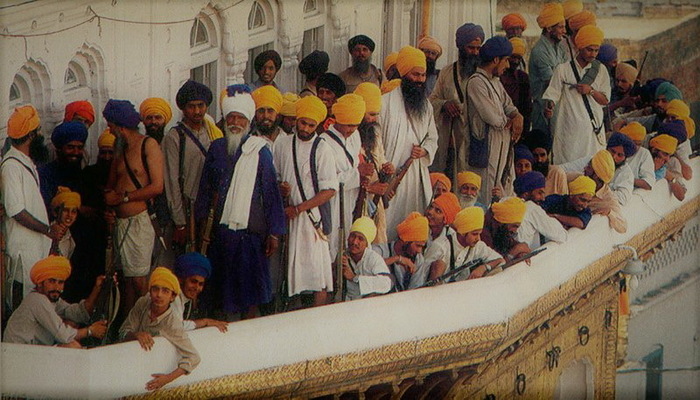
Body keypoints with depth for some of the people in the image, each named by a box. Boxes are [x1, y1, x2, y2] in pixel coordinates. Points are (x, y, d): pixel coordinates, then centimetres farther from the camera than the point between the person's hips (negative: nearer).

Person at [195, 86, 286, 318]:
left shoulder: (259, 150, -2)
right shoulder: (217, 149, 8)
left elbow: (270, 193, -3)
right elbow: (205, 188, 15)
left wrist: (274, 231, -5)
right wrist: (201, 220, 11)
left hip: (250, 229, -3)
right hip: (221, 228, 3)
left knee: (250, 289, -2)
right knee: (224, 286, 7)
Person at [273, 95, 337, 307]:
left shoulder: (322, 149, -5)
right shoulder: (282, 144, 9)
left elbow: (329, 190, -7)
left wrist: (298, 209, -11)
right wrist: (280, 187, -4)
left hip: (312, 214, -4)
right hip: (287, 214, 4)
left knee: (318, 274, -9)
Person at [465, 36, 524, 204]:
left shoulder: (495, 81, 16)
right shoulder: (476, 82, -16)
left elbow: (509, 106, 18)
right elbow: (493, 118, -20)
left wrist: (518, 117, -6)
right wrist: (508, 122, 0)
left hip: (503, 145, 10)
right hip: (487, 147, -10)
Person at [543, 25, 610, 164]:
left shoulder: (600, 71, 12)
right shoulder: (563, 69, 4)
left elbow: (605, 100, 11)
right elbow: (553, 94, -2)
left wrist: (591, 91, -7)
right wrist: (549, 107, -22)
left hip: (593, 129, 2)